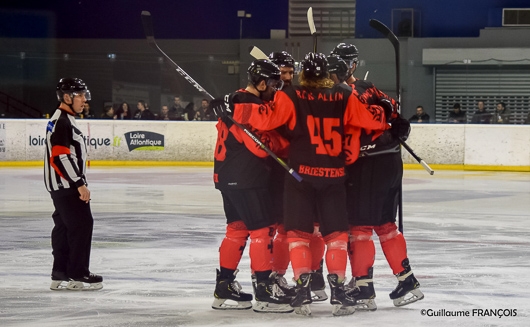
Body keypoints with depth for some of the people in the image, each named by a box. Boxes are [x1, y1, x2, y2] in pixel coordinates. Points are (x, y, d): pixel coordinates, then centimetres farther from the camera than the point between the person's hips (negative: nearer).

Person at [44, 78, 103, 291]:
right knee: (82, 224, -10)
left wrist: (78, 182, 23)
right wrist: (79, 184, -23)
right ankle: (77, 275, -7)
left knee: (65, 227, 12)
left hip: (64, 185, 11)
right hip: (66, 185, -11)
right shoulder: (61, 122, -17)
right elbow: (60, 157, -24)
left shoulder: (65, 120, 17)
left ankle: (60, 275, 15)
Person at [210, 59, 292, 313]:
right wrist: (285, 138, -7)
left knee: (237, 229, 15)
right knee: (263, 229, -7)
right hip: (246, 179, -10)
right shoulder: (249, 106, -17)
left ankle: (224, 287, 19)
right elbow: (262, 146, -21)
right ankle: (265, 291, -7)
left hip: (229, 177, 10)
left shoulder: (235, 101, 16)